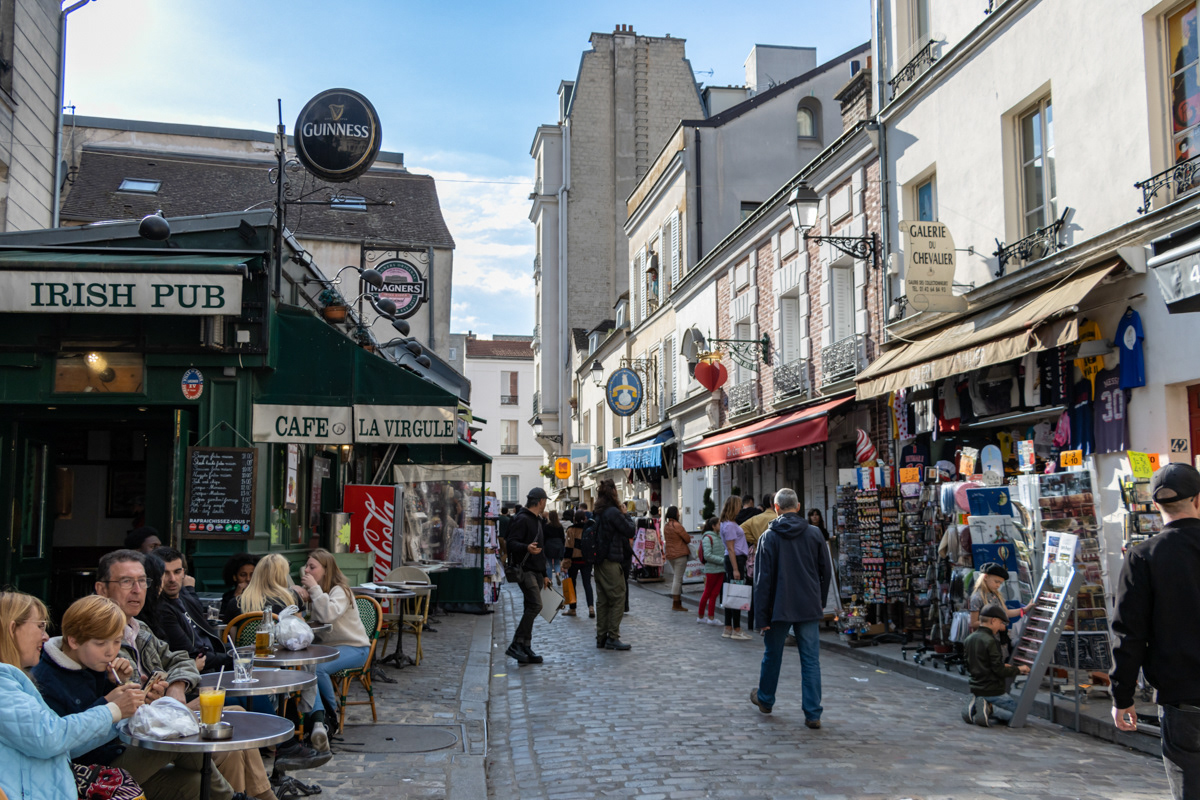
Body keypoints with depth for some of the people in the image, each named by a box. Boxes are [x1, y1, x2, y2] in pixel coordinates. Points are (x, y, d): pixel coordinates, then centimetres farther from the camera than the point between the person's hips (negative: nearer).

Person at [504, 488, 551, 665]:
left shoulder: (537, 520, 22)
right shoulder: (522, 519, -9)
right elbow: (512, 543, -18)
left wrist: (544, 575, 26)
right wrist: (526, 548, -38)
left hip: (536, 571, 10)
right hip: (524, 570, -10)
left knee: (531, 610, 8)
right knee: (535, 605, -19)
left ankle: (525, 649, 11)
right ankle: (516, 645, -17)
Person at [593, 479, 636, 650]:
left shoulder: (598, 512, 12)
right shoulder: (613, 512, -15)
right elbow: (630, 531, -11)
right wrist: (627, 516, 3)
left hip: (599, 561, 9)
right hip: (612, 561, -9)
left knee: (602, 600, 12)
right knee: (618, 599, -4)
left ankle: (601, 637, 16)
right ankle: (612, 638, -4)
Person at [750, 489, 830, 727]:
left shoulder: (769, 537, -7)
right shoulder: (814, 534, 1)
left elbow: (763, 579, -9)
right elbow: (826, 573, 7)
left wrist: (762, 616, -5)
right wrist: (821, 603, 18)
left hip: (780, 608, -1)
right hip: (810, 609, 2)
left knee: (772, 656, 16)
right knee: (811, 661, 4)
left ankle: (765, 699, 35)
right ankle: (813, 714, 3)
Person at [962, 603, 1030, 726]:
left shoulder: (969, 639, 7)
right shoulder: (990, 642, -19)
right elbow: (1000, 671, -19)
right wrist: (1018, 669, -1)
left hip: (976, 690, 8)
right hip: (993, 692, -8)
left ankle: (974, 707, 0)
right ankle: (990, 709, -15)